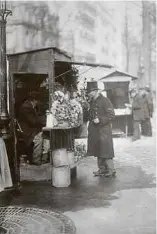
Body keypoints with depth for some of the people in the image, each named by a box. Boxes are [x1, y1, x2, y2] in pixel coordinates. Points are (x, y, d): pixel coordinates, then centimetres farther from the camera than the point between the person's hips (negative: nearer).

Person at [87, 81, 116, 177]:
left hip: (104, 130, -8)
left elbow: (111, 115, -14)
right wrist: (91, 121, 12)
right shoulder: (92, 102, 13)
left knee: (106, 150, -4)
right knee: (98, 151, 11)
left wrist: (100, 120, -21)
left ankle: (111, 170, 6)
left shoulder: (105, 101, -10)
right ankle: (102, 169, 22)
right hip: (95, 131, 8)